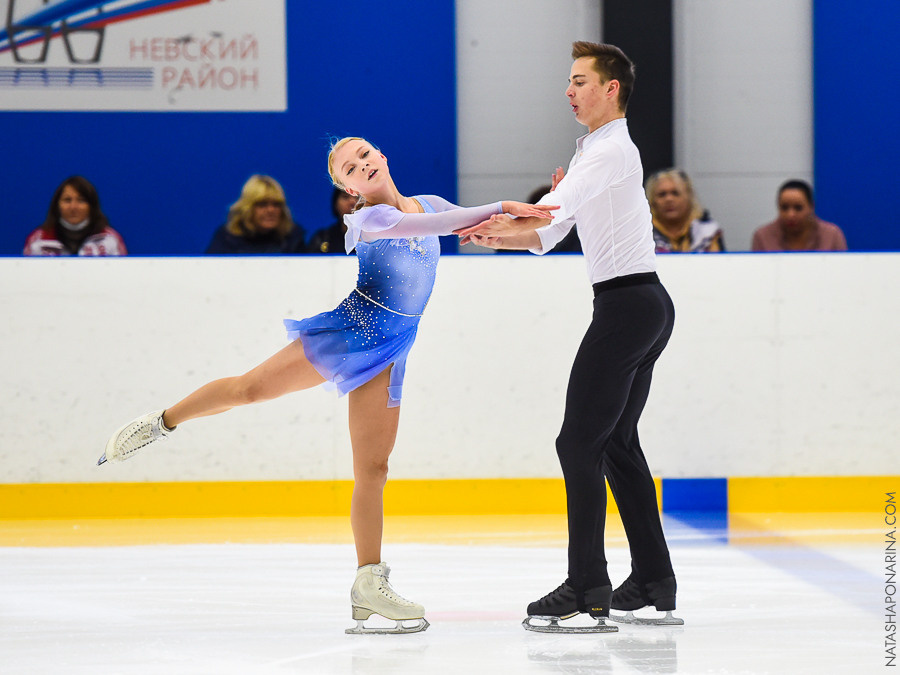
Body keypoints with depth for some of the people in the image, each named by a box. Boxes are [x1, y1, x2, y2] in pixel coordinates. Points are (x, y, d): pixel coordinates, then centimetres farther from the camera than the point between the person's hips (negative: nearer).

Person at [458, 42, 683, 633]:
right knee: (618, 442, 13)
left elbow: (549, 213, -24)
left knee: (581, 440, -11)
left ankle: (588, 589, -14)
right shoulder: (592, 152, 21)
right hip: (647, 303, 10)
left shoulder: (612, 150, -11)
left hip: (627, 304, -10)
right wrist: (499, 234, -1)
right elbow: (547, 235, 17)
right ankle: (655, 584, 14)